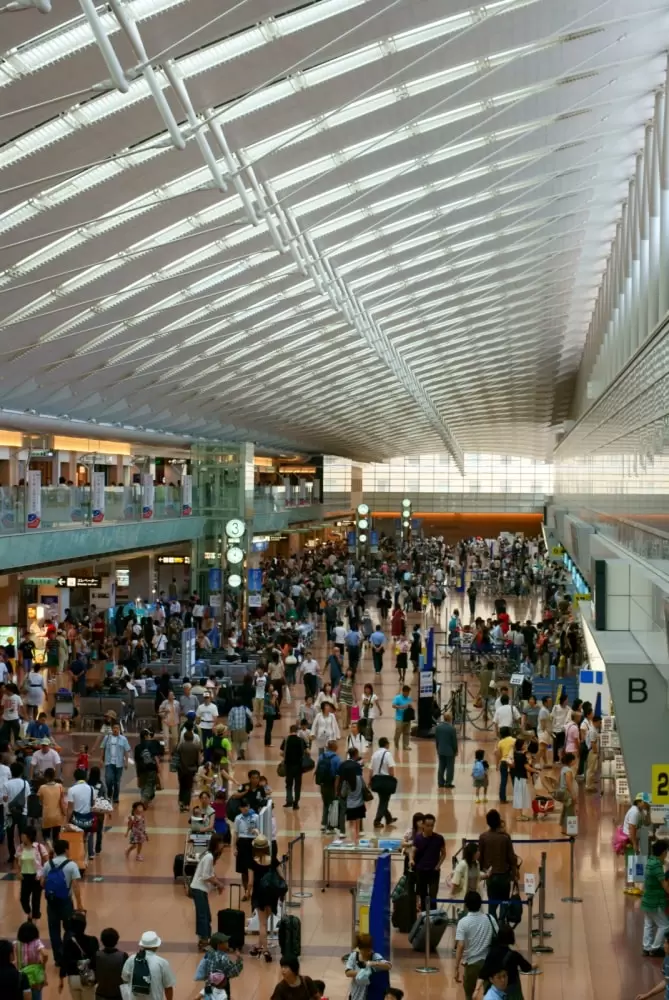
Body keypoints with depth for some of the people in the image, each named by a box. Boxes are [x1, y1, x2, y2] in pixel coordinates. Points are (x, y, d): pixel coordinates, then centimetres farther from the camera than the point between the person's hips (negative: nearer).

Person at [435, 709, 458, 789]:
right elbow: (454, 741, -13)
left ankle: (440, 782, 19)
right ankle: (448, 783, 8)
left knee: (441, 767, 14)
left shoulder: (437, 727, -4)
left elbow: (436, 739, 5)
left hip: (440, 750, 5)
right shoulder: (452, 728, -20)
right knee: (450, 767, 5)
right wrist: (456, 751, 0)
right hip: (450, 751, -5)